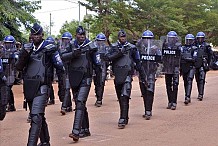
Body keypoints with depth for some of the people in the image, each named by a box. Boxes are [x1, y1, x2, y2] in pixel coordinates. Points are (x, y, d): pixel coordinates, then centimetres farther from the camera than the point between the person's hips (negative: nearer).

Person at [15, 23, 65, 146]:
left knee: (36, 117, -16)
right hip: (28, 87, 6)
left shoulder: (49, 48, -2)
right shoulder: (27, 48, 13)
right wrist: (23, 54, -7)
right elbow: (19, 67, 6)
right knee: (39, 116, 17)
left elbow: (59, 66, 1)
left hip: (42, 86, -6)